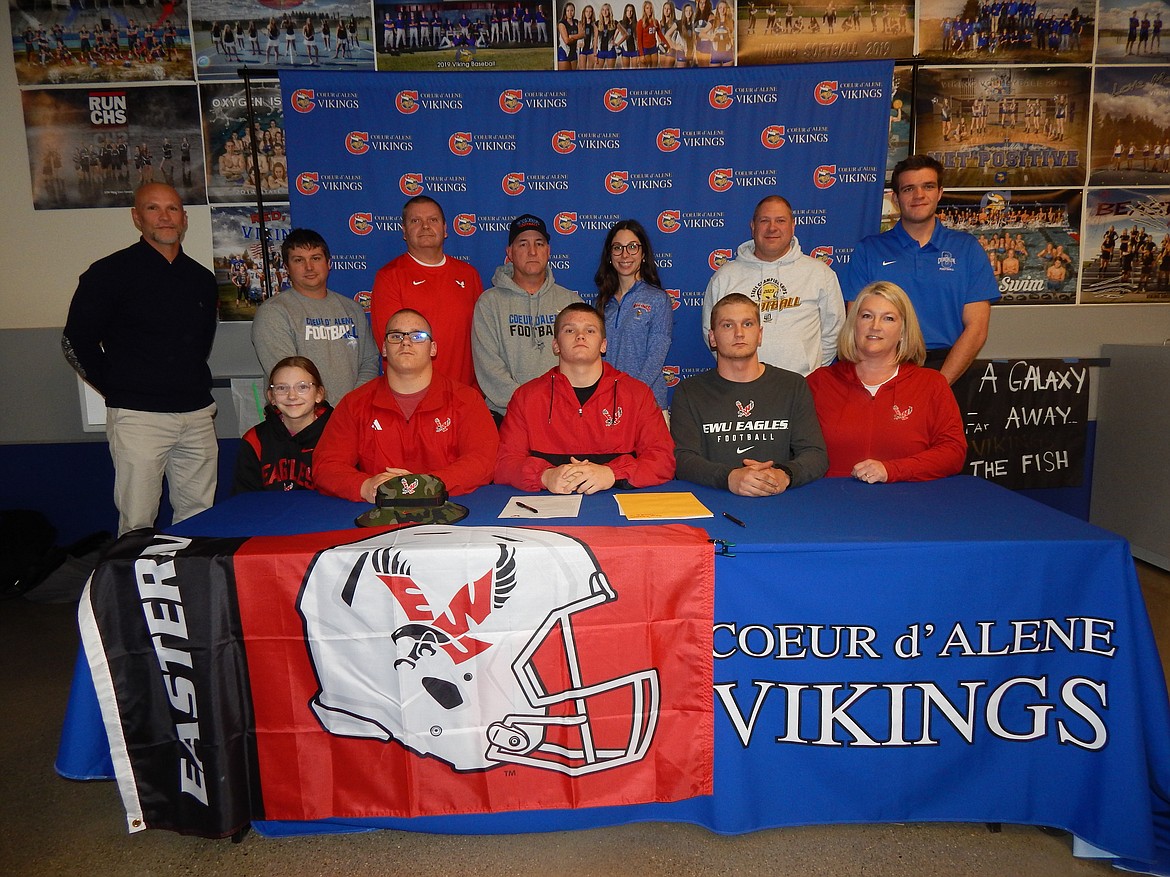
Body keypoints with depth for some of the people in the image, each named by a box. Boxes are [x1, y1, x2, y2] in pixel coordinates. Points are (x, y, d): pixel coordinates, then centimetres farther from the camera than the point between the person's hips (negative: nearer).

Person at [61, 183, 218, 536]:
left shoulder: (202, 279, 13)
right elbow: (76, 342, 2)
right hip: (139, 417, -4)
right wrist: (119, 390, 2)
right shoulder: (109, 273, -1)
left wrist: (195, 388, 15)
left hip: (198, 415, 5)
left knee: (199, 516, 8)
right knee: (137, 524, -1)